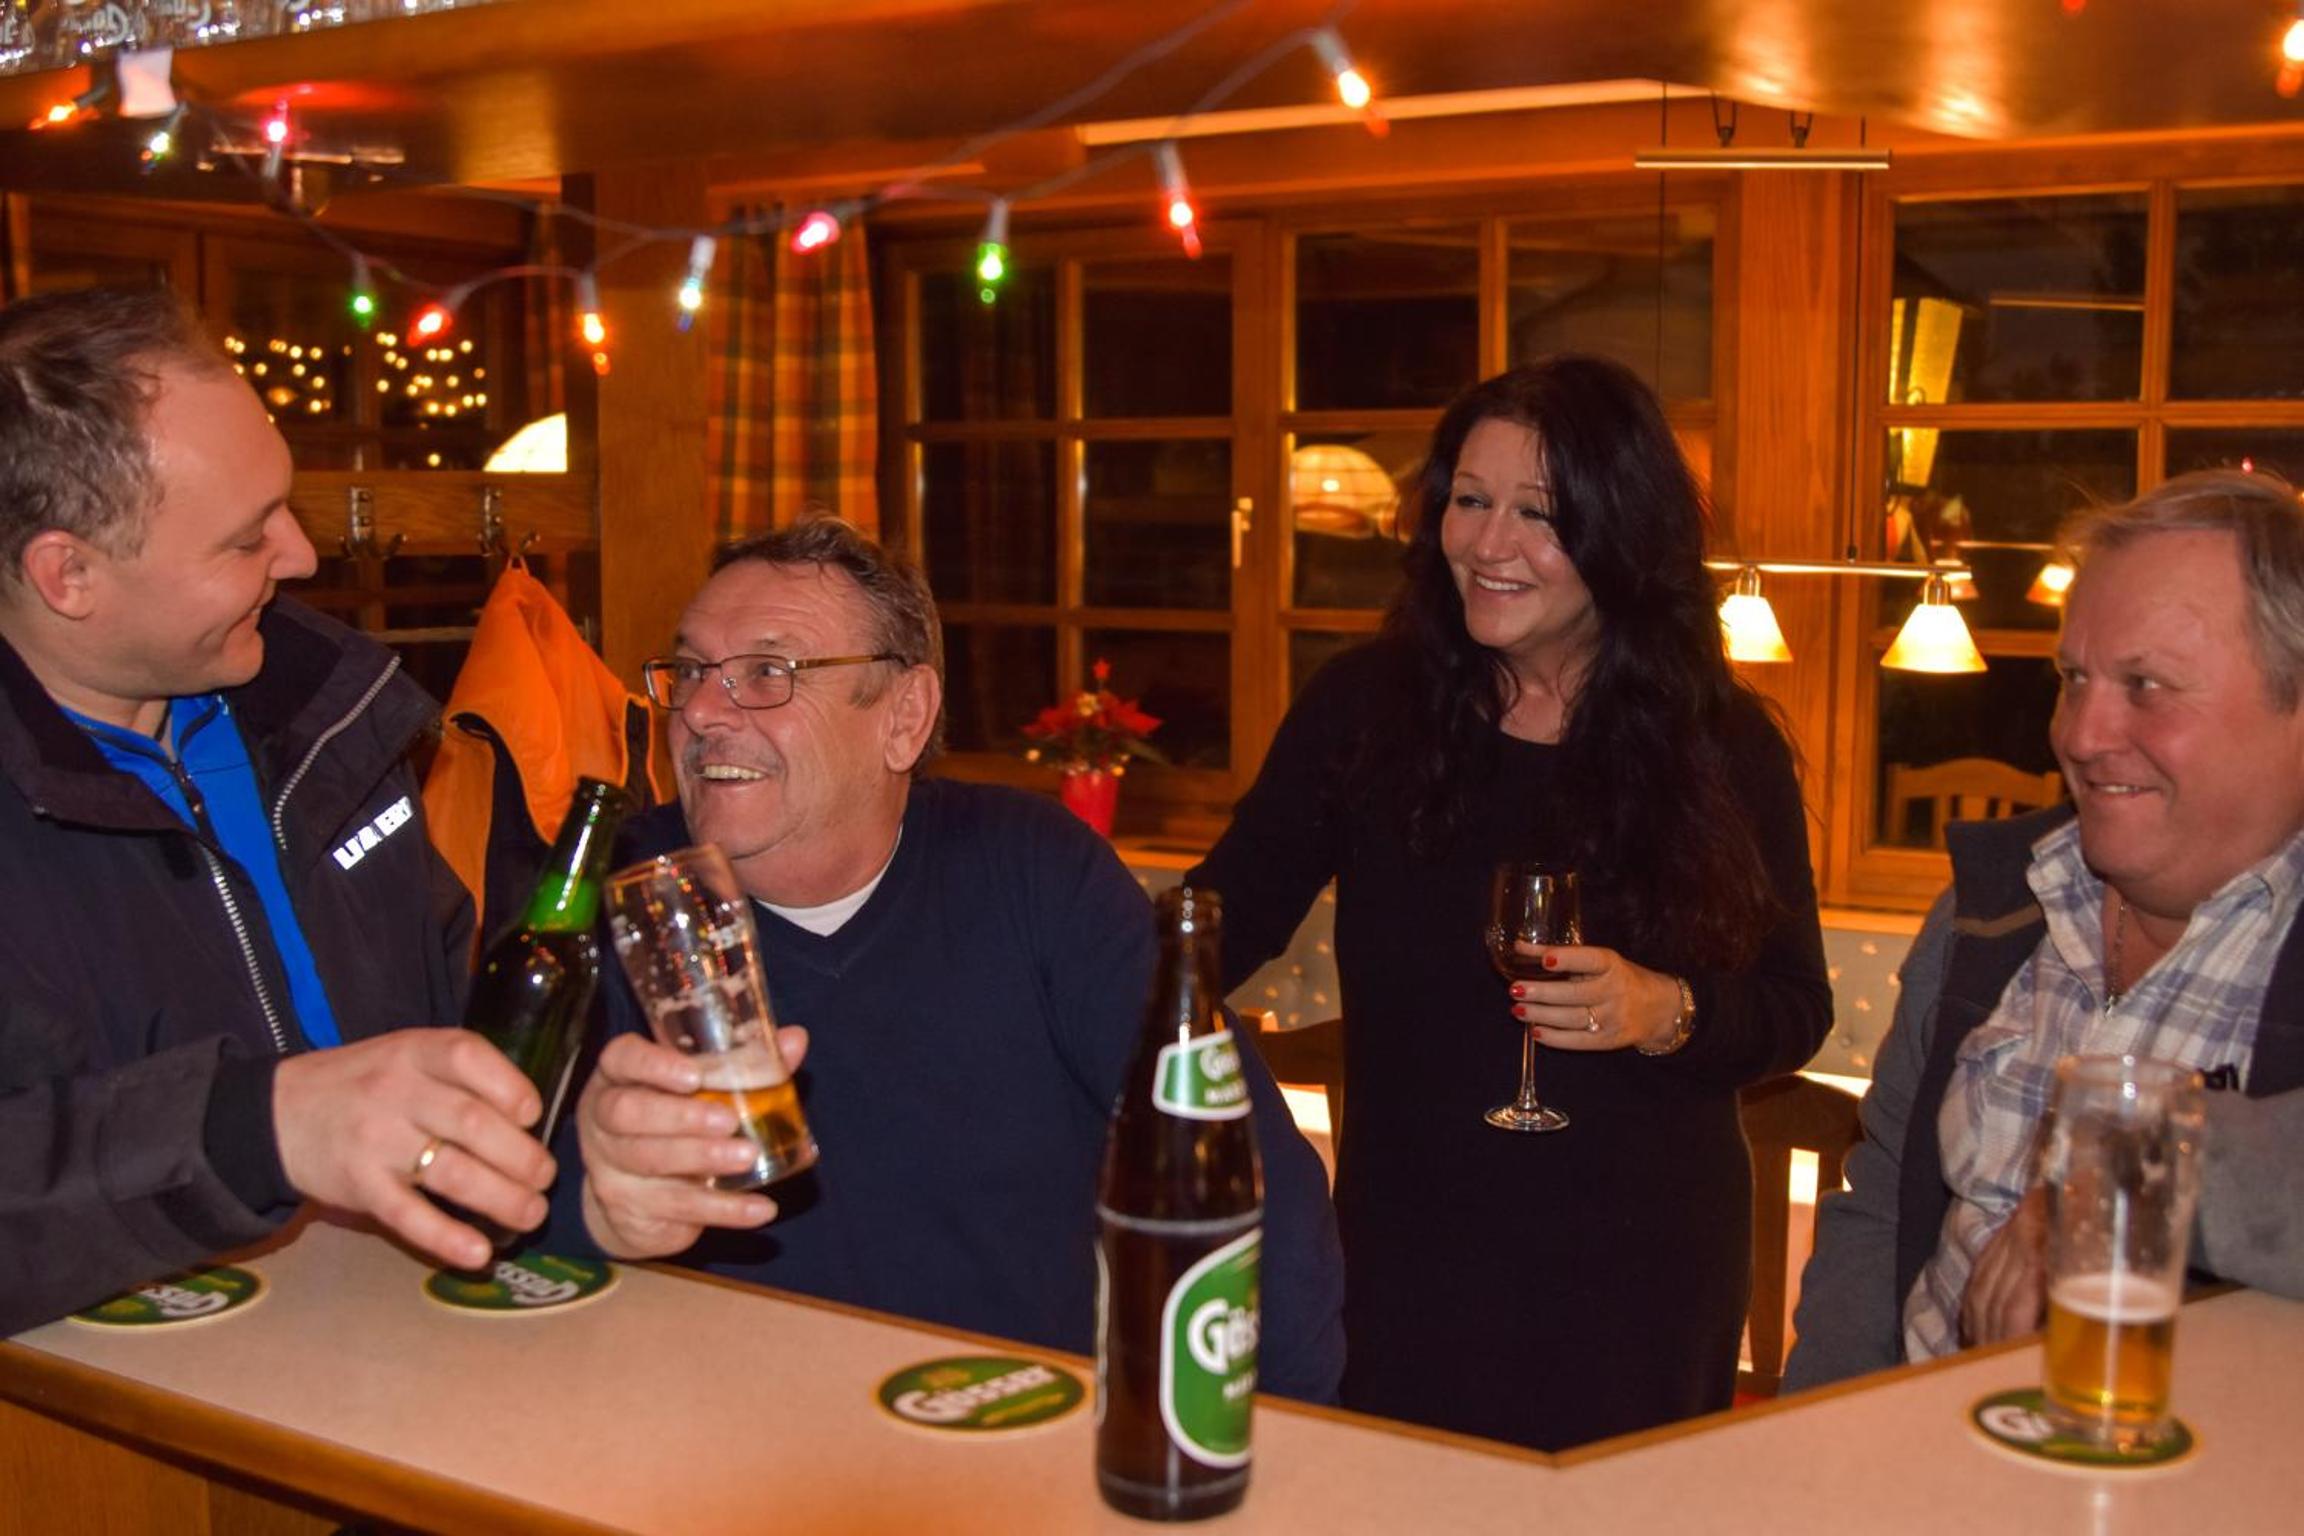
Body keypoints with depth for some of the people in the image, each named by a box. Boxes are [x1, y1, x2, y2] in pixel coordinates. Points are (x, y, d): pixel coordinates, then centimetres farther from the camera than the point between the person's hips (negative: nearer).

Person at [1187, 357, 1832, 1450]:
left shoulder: (1720, 746, -4)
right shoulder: (1365, 707, -2)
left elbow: (1795, 1008, -1)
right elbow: (1228, 917, -3)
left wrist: (1668, 1015, -21)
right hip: (1407, 1256, 1)